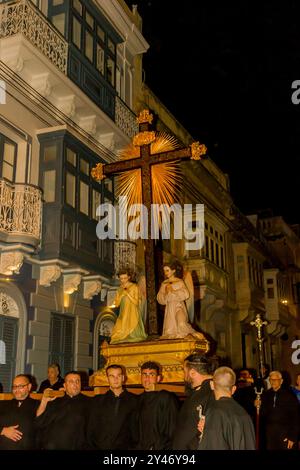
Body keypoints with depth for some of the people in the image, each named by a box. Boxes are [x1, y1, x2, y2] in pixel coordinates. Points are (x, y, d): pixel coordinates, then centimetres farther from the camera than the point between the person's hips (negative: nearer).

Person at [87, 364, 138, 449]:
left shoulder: (134, 400, 6)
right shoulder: (98, 400, 12)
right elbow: (91, 428, 11)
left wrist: (133, 447, -2)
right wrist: (92, 446, 2)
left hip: (124, 447, -1)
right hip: (100, 447, 1)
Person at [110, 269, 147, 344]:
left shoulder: (134, 287, -1)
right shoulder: (120, 289, 13)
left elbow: (136, 302, -8)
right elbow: (116, 304, 6)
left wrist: (127, 293, -12)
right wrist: (122, 293, -4)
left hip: (132, 314, -4)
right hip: (123, 315, 4)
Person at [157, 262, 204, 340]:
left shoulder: (180, 282, 0)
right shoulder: (164, 284, 11)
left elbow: (186, 294, -9)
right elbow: (160, 299, 7)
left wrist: (173, 291, -12)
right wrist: (165, 293, -11)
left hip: (179, 306, -5)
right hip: (169, 308, 5)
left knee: (181, 323, -25)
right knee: (170, 330, -1)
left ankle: (195, 334, -11)